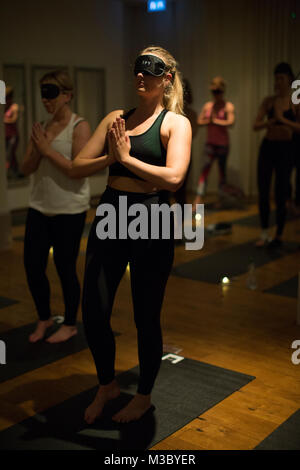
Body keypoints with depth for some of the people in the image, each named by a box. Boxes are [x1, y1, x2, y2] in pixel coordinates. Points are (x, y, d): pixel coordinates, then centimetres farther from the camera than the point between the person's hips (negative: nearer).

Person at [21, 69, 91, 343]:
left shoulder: (79, 127, -9)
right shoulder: (42, 127, 9)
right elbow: (26, 169, 8)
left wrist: (48, 149, -17)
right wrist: (37, 149, -10)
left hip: (70, 210, -6)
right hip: (40, 207, 6)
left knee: (65, 269, 3)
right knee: (33, 266, 7)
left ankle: (70, 325, 24)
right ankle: (44, 318, 30)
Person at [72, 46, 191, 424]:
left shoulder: (176, 122, -2)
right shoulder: (115, 118, 11)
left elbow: (173, 178, -19)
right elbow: (78, 167, 6)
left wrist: (127, 157, -13)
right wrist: (110, 157, -11)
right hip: (108, 218, 5)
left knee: (146, 318, 8)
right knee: (93, 312, 7)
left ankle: (144, 396, 32)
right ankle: (107, 385, 35)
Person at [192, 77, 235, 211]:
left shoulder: (228, 106, -4)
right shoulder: (208, 105, 9)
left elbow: (230, 122, -18)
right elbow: (199, 121, 7)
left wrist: (215, 121, -11)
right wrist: (210, 121, -9)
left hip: (222, 143, -3)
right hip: (210, 142, 3)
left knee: (222, 169, 6)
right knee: (205, 168, -9)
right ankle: (198, 200, -16)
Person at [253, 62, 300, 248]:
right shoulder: (269, 101, 5)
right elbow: (256, 125, -2)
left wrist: (283, 120, -25)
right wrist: (271, 121, -19)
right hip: (267, 147, 3)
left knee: (281, 194, 0)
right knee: (263, 192, 2)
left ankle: (279, 236, 14)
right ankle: (264, 234, 15)